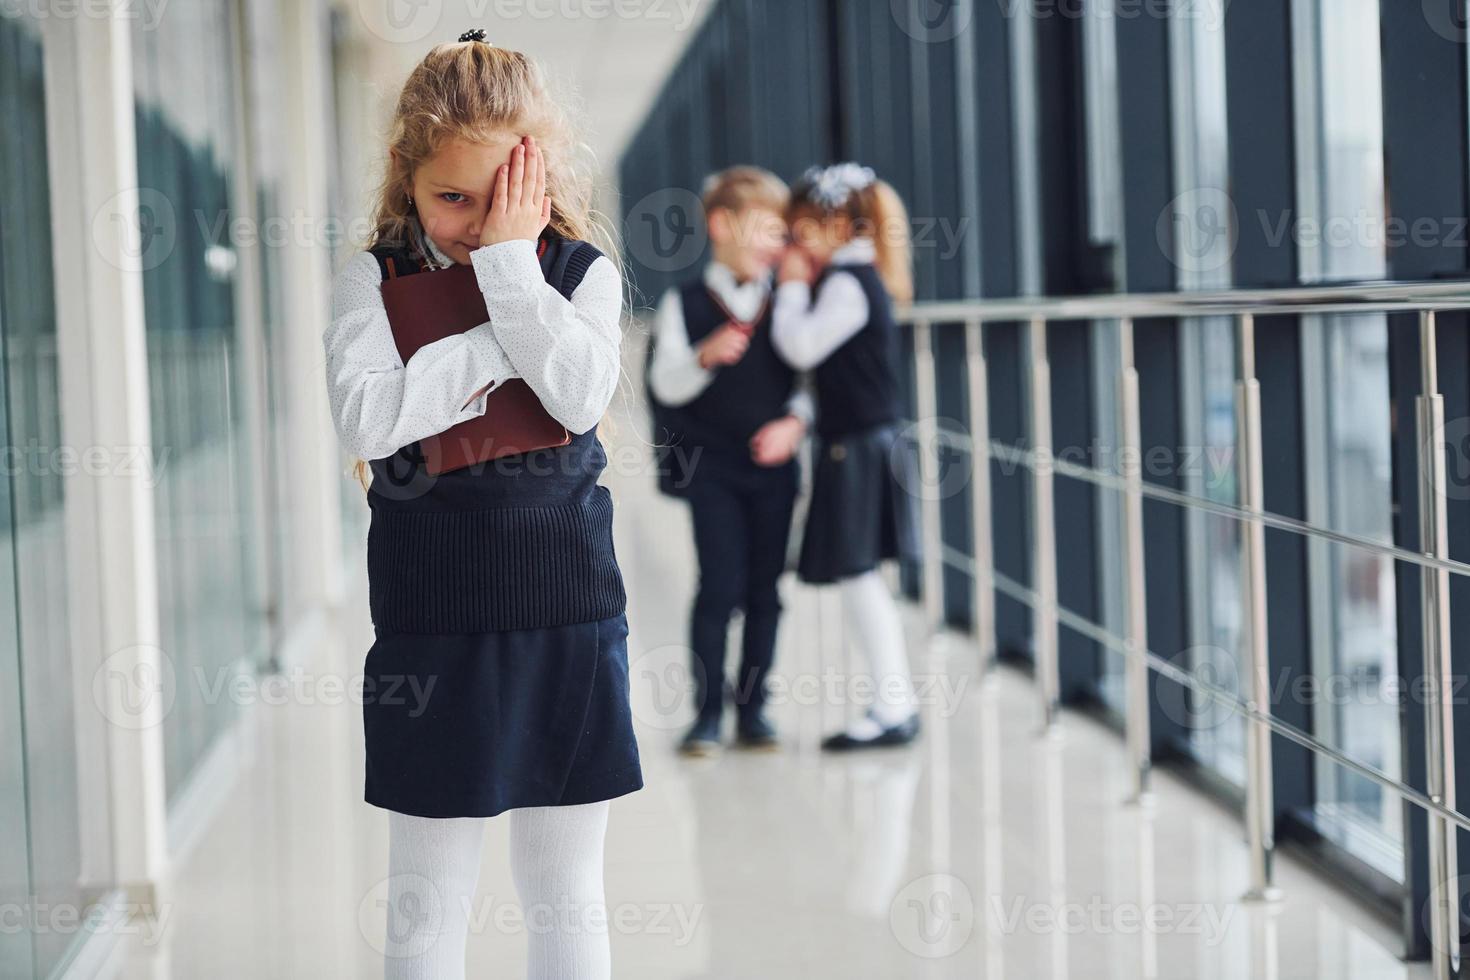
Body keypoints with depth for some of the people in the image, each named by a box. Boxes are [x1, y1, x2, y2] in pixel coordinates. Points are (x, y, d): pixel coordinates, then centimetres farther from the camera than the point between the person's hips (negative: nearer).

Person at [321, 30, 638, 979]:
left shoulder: (582, 273, 0)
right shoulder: (376, 282, -2)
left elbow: (580, 396, -18)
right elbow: (364, 420, -19)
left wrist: (512, 258, -17)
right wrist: (501, 354, -16)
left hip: (569, 615, 1)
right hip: (430, 624, -1)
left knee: (567, 897, 11)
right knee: (427, 901, 7)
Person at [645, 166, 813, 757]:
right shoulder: (686, 303, -1)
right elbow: (666, 386, -6)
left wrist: (794, 424, -11)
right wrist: (704, 357, -24)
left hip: (772, 464, 3)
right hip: (711, 467, -3)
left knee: (764, 590, 6)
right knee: (720, 585, -6)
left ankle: (753, 708, 15)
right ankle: (707, 712, 2)